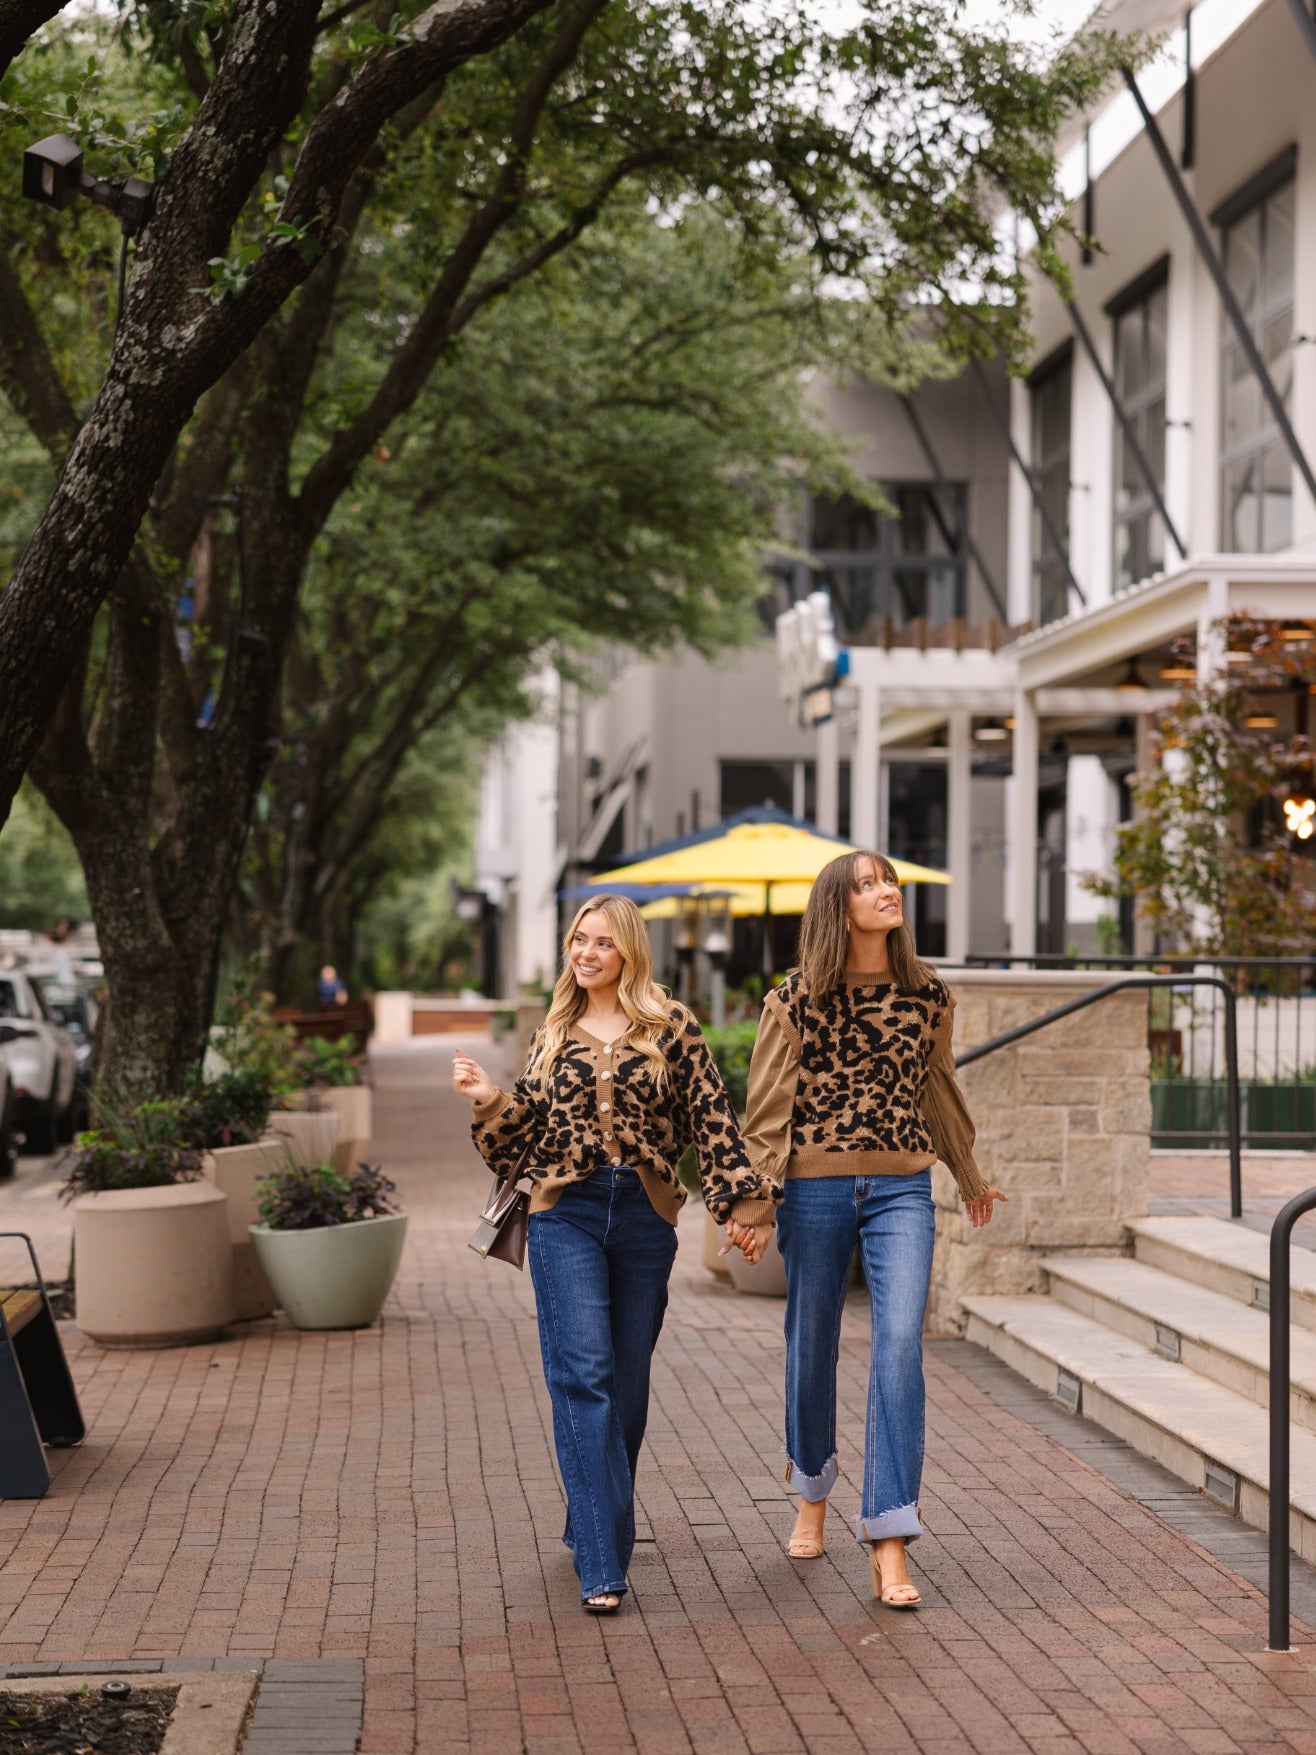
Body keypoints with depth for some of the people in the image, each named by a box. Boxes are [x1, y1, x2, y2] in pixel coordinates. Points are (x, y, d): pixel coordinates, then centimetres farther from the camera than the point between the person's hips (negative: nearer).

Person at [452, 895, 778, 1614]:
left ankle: (593, 1524, 29)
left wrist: (745, 1200, -6)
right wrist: (489, 1101, -1)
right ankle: (602, 1565, -13)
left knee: (626, 1381, 8)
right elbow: (529, 1131, 16)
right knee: (584, 1375, -10)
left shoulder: (670, 1028, 4)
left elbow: (712, 1122, 1)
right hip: (566, 1215, 0)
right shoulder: (553, 1034, 12)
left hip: (645, 1215, 0)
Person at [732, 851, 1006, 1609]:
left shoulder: (928, 994, 5)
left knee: (901, 1341, -14)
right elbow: (769, 1106, -3)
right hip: (816, 1187, -1)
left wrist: (972, 1178, 28)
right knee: (813, 1346, 11)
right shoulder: (796, 1000, -4)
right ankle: (813, 1496, 38)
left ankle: (890, 1546, -13)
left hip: (902, 1189, 1)